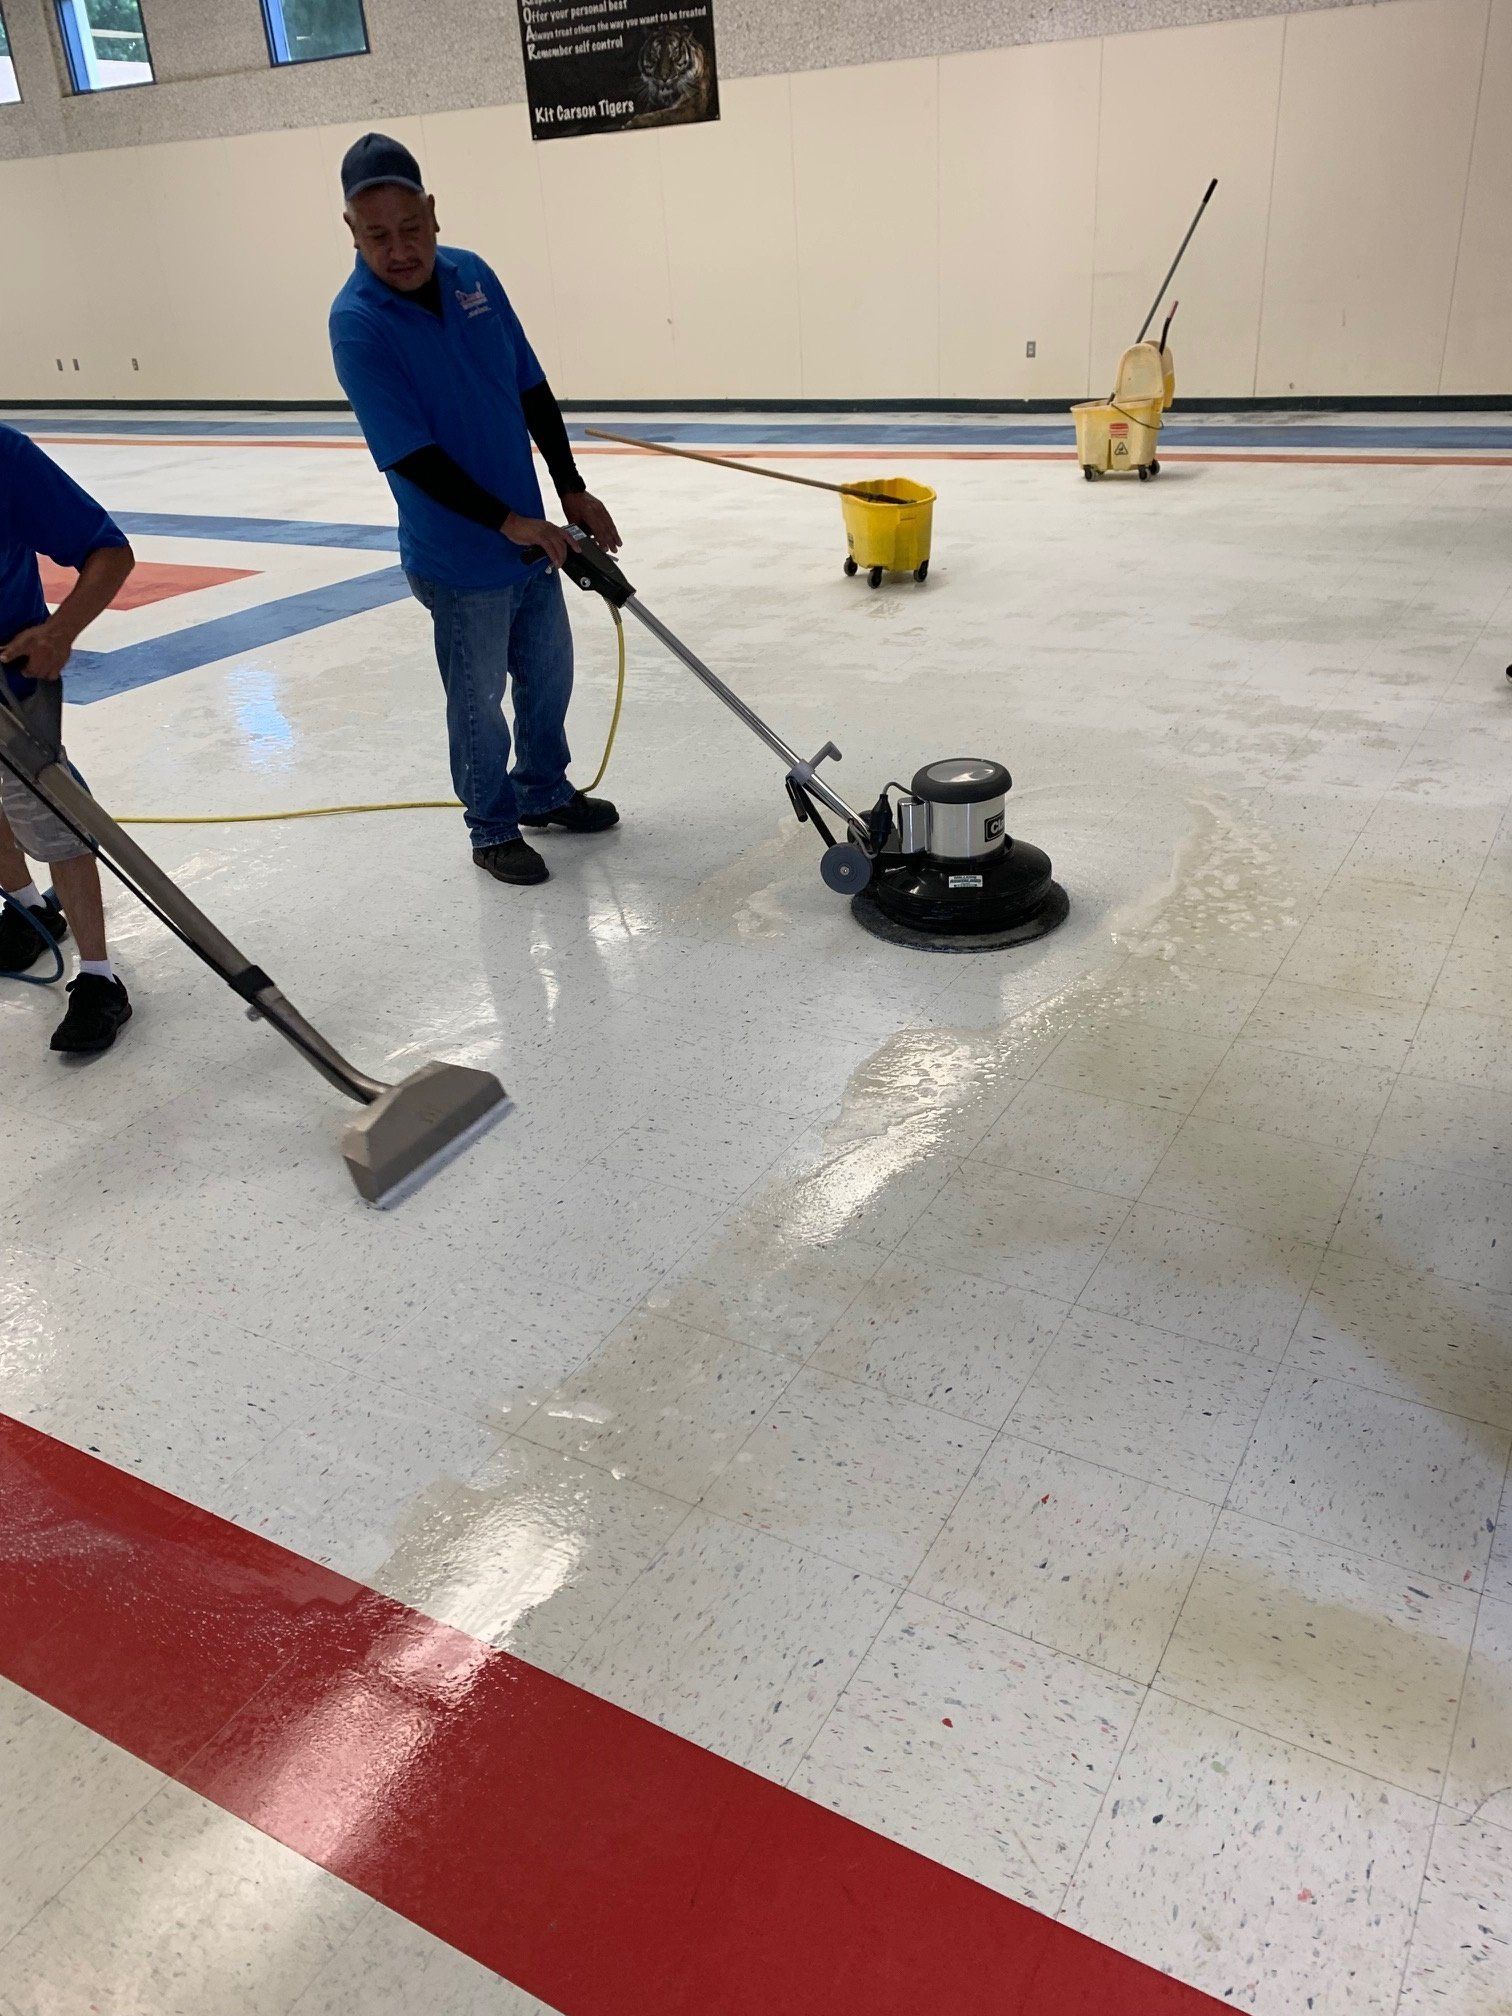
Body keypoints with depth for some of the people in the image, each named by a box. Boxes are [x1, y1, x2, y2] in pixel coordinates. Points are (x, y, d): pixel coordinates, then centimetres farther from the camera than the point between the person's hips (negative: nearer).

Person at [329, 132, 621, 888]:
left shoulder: (473, 275, 0)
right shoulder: (356, 321, -18)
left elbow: (532, 391, 7)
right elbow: (411, 456, -22)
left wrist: (573, 492, 5)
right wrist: (508, 523, -23)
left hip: (531, 536, 6)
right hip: (459, 558, -6)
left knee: (549, 675, 20)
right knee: (479, 701, 8)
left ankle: (544, 790, 42)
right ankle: (493, 830, 27)